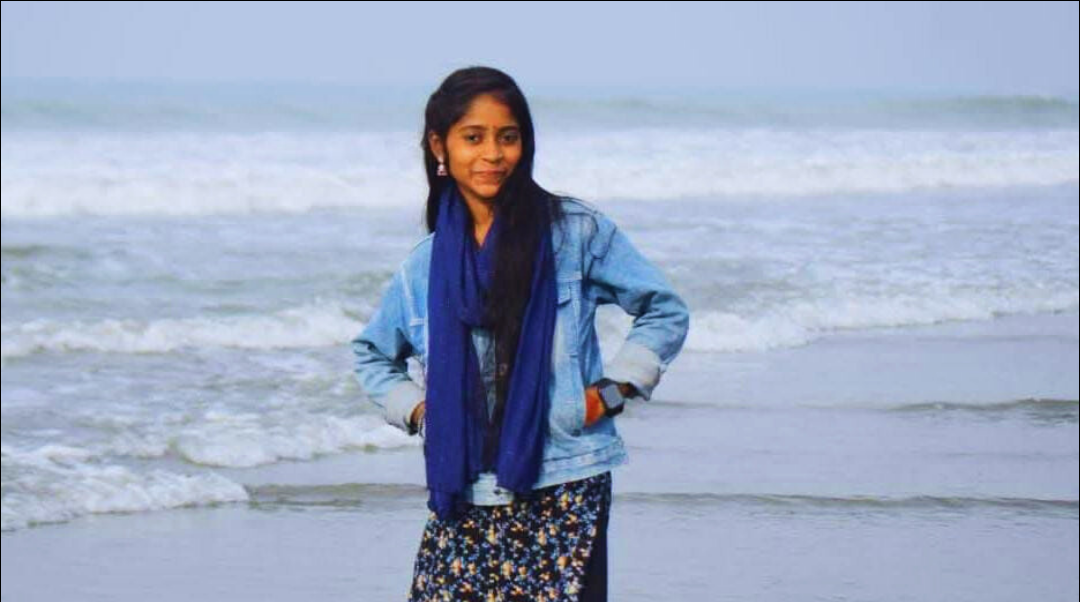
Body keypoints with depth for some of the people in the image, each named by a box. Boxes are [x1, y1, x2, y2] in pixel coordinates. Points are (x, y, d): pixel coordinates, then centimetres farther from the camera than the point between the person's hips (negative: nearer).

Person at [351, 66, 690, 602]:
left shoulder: (575, 232, 1)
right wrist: (414, 409, 11)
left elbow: (665, 313, 9)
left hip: (563, 496, -3)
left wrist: (609, 392, -1)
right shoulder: (424, 267, 10)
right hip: (462, 503, 3)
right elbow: (372, 353, 28)